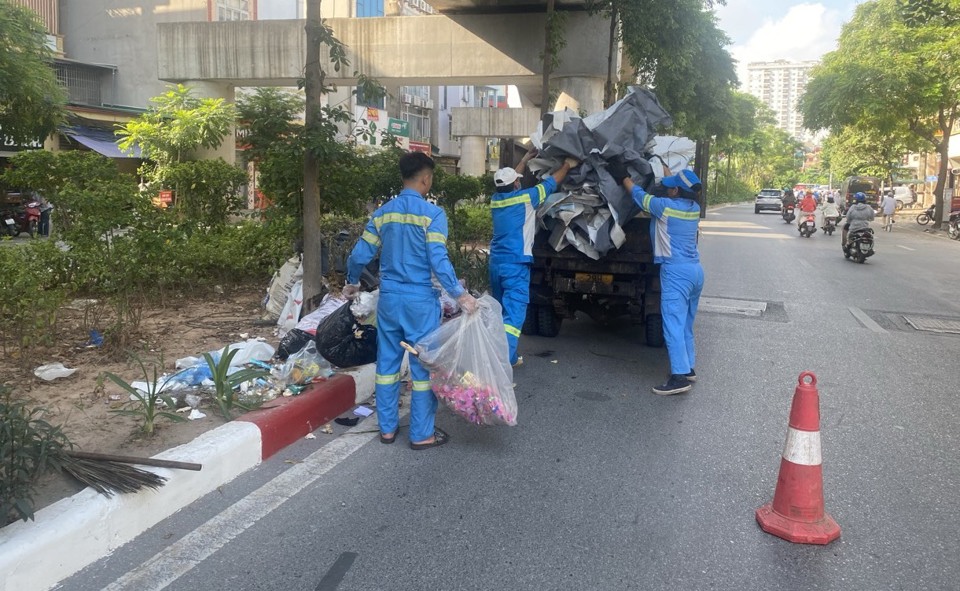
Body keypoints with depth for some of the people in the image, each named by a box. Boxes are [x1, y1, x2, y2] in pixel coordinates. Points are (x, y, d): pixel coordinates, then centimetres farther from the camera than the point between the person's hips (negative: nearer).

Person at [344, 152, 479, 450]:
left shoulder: (382, 212, 6)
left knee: (387, 363, 13)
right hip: (420, 300, -5)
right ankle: (422, 434, 12)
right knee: (423, 366, 4)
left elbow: (360, 255, 7)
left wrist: (352, 283, 24)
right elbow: (438, 261, -19)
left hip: (389, 298, 5)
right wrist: (461, 295, -15)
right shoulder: (432, 214, -10)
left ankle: (387, 427, 23)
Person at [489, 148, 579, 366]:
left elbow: (508, 180, 30)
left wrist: (526, 158, 39)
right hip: (516, 264, -7)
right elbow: (551, 183, 6)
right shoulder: (525, 198, -6)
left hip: (496, 263, 7)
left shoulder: (495, 199, 10)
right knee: (513, 314, -11)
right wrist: (567, 165, 24)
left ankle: (509, 357, 27)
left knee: (503, 311, 18)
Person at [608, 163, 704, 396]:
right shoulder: (694, 208, 8)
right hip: (695, 270, 8)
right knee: (686, 325, 16)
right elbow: (680, 188, 29)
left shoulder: (665, 207, -11)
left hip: (676, 271, -8)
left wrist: (623, 176, 19)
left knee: (673, 324, -10)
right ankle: (688, 369, 23)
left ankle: (679, 376, -13)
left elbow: (639, 194, 4)